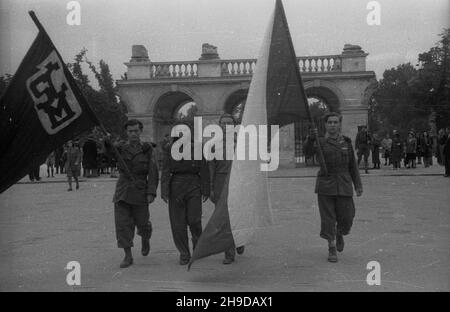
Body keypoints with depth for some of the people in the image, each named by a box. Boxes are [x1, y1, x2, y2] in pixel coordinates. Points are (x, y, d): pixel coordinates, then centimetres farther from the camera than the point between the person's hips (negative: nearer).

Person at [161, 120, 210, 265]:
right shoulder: (170, 149, 6)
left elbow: (204, 170, 4)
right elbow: (165, 171, 1)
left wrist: (205, 191, -2)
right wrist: (164, 192, -7)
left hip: (193, 185, -1)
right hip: (176, 187, 1)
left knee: (194, 219, -8)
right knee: (178, 222, 0)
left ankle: (197, 241, 23)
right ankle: (184, 254, 13)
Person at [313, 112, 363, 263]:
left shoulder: (346, 142, 8)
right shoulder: (320, 142, 1)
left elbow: (352, 165, 12)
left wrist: (358, 185, 8)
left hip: (344, 187, 2)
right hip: (325, 187, -2)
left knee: (346, 218, 4)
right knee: (328, 219, -2)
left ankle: (339, 234, 37)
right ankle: (332, 249, 12)